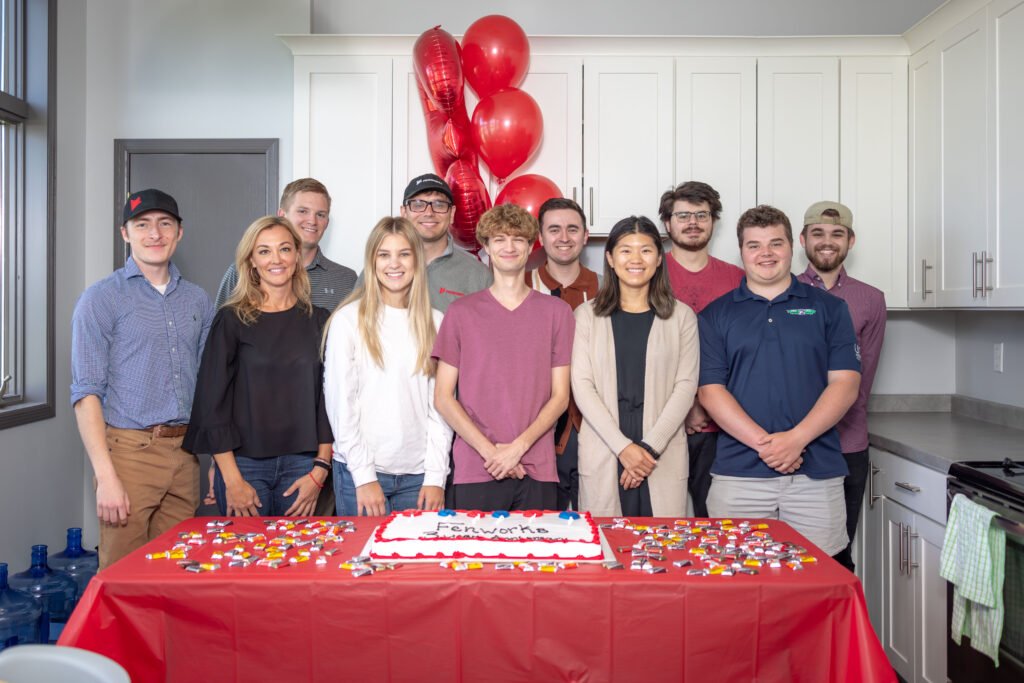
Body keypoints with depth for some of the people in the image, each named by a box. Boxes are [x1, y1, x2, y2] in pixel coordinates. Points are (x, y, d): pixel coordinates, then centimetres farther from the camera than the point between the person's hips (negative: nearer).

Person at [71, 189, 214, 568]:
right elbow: (86, 393, -7)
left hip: (184, 452, 4)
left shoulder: (197, 300, 12)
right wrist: (106, 476, -14)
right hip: (129, 451, -4)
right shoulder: (101, 299, -3)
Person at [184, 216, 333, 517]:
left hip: (300, 465, 2)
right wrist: (232, 479, -7)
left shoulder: (318, 320, 6)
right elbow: (213, 401, -2)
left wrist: (320, 469, -2)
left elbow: (328, 399, 5)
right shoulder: (232, 320, 0)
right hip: (243, 463, -1)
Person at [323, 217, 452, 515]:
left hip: (418, 474, 3)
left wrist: (436, 476, -1)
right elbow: (339, 401, -5)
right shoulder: (348, 320, -4)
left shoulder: (435, 323, 6)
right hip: (359, 472, -2)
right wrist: (364, 475, -8)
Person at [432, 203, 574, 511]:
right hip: (476, 470, 0)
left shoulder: (557, 311, 6)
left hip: (537, 470, 1)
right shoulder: (461, 311, 4)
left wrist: (519, 446, -9)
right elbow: (443, 397, 1)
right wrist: (490, 451, -9)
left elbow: (560, 396, 4)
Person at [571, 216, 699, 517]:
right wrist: (623, 446, -11)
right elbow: (581, 385, -1)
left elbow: (685, 386, 1)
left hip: (664, 457, 1)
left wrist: (651, 446, -10)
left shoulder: (681, 317, 8)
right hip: (602, 456, 0)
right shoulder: (588, 315, 7)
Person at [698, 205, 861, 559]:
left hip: (817, 473, 1)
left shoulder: (829, 308, 9)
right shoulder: (715, 315, 7)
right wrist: (763, 443, -13)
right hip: (738, 475, 0)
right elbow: (710, 390, -1)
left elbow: (845, 383, 1)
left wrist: (796, 439, -12)